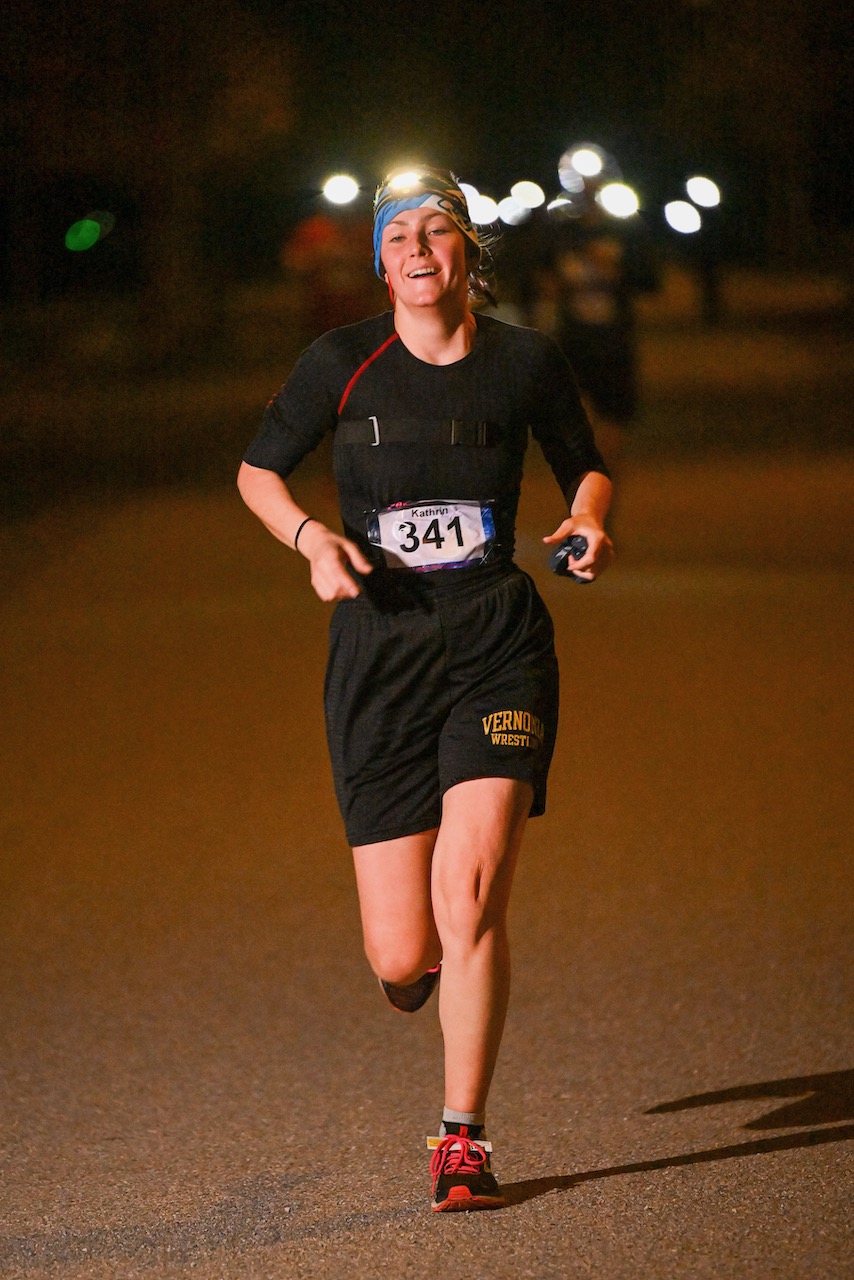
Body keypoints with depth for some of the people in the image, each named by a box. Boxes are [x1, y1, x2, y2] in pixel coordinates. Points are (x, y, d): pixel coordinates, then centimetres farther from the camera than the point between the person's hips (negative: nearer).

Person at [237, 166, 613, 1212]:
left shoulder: (525, 362, 2)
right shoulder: (342, 363, -2)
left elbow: (586, 466, 18)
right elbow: (257, 471, 10)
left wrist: (590, 519, -3)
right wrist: (309, 536, -9)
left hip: (498, 646, 0)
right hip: (380, 654, 0)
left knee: (471, 893, -19)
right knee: (400, 959, -2)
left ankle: (462, 1143, -4)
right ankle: (423, 962, 40)